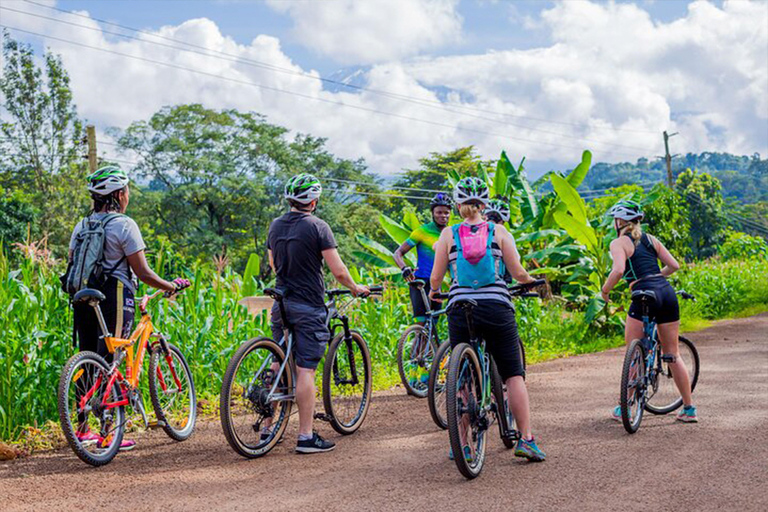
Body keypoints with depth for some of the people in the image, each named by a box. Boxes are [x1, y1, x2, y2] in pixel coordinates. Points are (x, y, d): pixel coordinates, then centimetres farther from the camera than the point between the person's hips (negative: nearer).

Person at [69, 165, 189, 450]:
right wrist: (172, 286, 2)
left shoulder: (81, 226, 13)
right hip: (114, 298, -7)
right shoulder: (124, 225, -7)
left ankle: (83, 429, 19)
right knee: (108, 366, -4)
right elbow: (142, 272, -10)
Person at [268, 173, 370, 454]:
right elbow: (338, 270, -13)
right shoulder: (317, 227, -12)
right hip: (308, 307, -6)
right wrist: (356, 289, 5)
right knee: (305, 370, -5)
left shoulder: (275, 225, 8)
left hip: (281, 303, 6)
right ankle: (306, 436, -3)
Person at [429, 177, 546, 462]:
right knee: (514, 375, 6)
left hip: (459, 309, 1)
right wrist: (532, 281, 25)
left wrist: (433, 292, 27)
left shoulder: (448, 235, 6)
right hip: (497, 308, -1)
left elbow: (436, 278, 5)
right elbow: (518, 273, 3)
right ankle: (526, 439, 0)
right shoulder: (499, 231, 5)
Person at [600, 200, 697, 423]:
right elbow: (674, 265, 15)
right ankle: (689, 409, 14)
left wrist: (605, 290, -1)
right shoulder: (650, 239, 19)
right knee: (672, 354, 13)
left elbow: (618, 270, -16)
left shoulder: (619, 243, 2)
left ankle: (623, 408, 11)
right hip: (668, 292, 6)